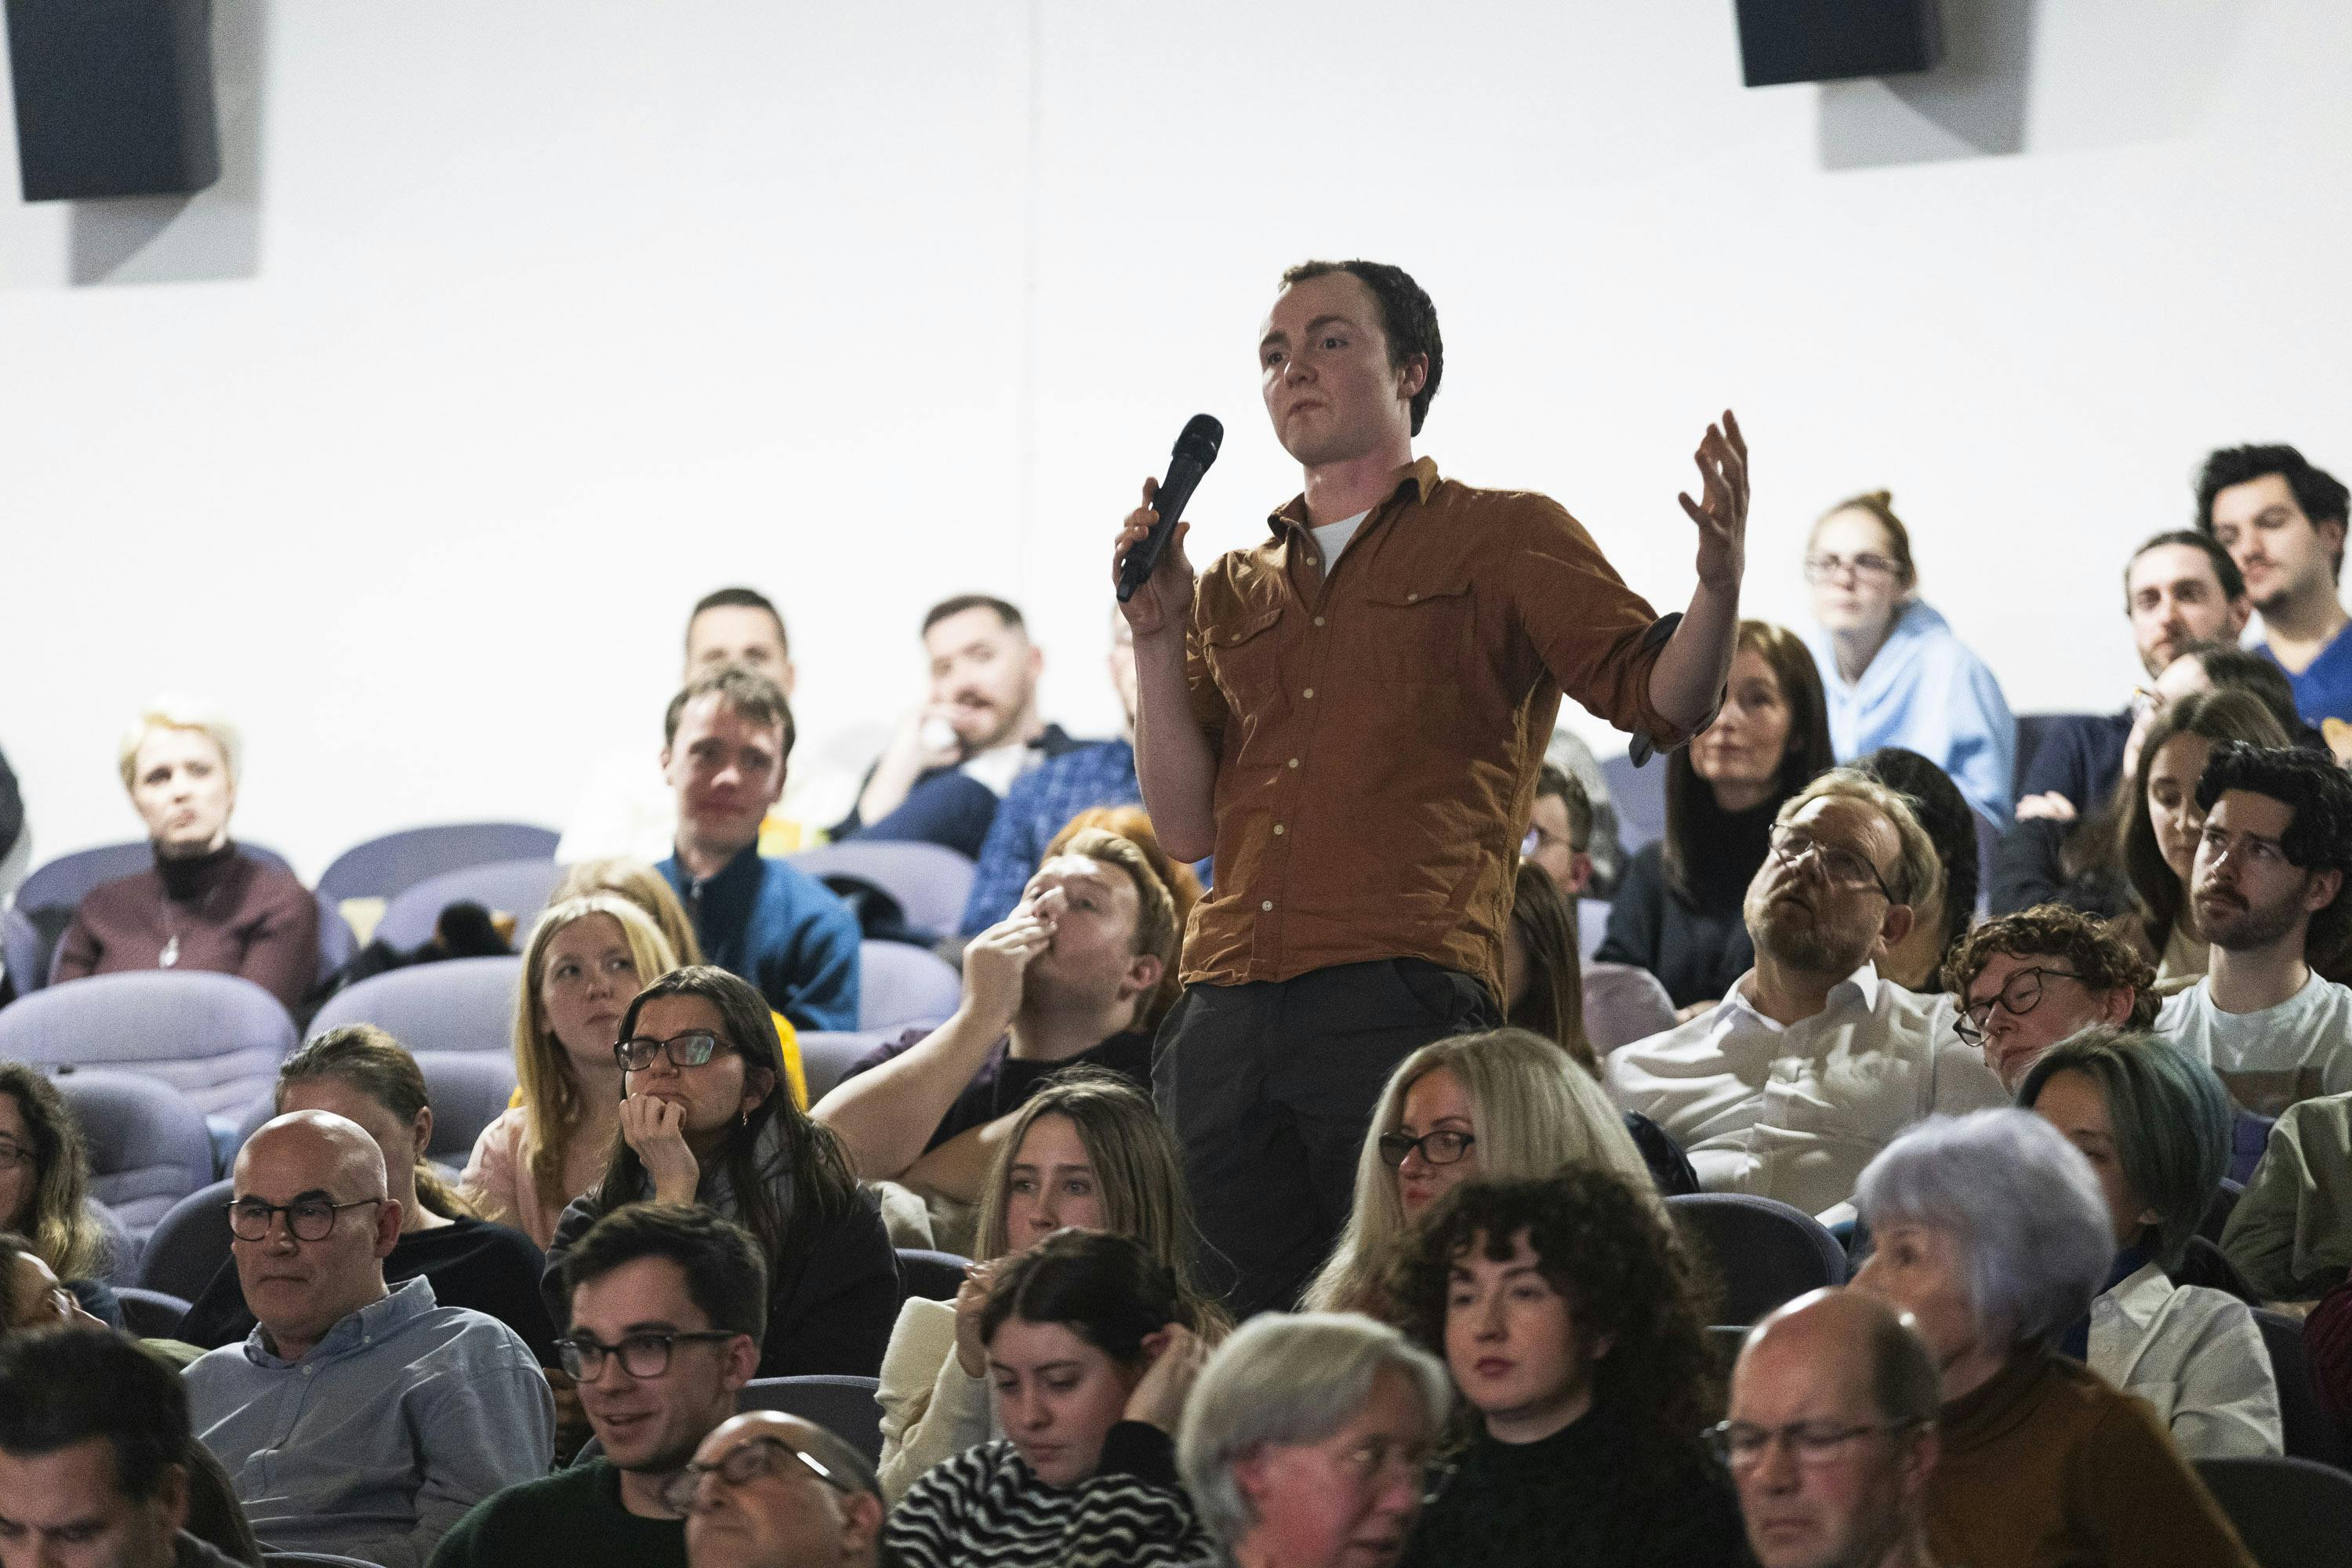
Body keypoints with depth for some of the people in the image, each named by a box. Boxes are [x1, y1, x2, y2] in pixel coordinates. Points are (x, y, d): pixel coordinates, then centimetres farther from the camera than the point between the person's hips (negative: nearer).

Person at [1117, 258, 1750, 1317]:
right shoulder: (1234, 593, 23)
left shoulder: (1503, 539, 10)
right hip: (1226, 1015, 5)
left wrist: (1719, 582, -21)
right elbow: (1186, 827, 15)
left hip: (1401, 994, -5)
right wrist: (1157, 632, 7)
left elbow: (1667, 702, -1)